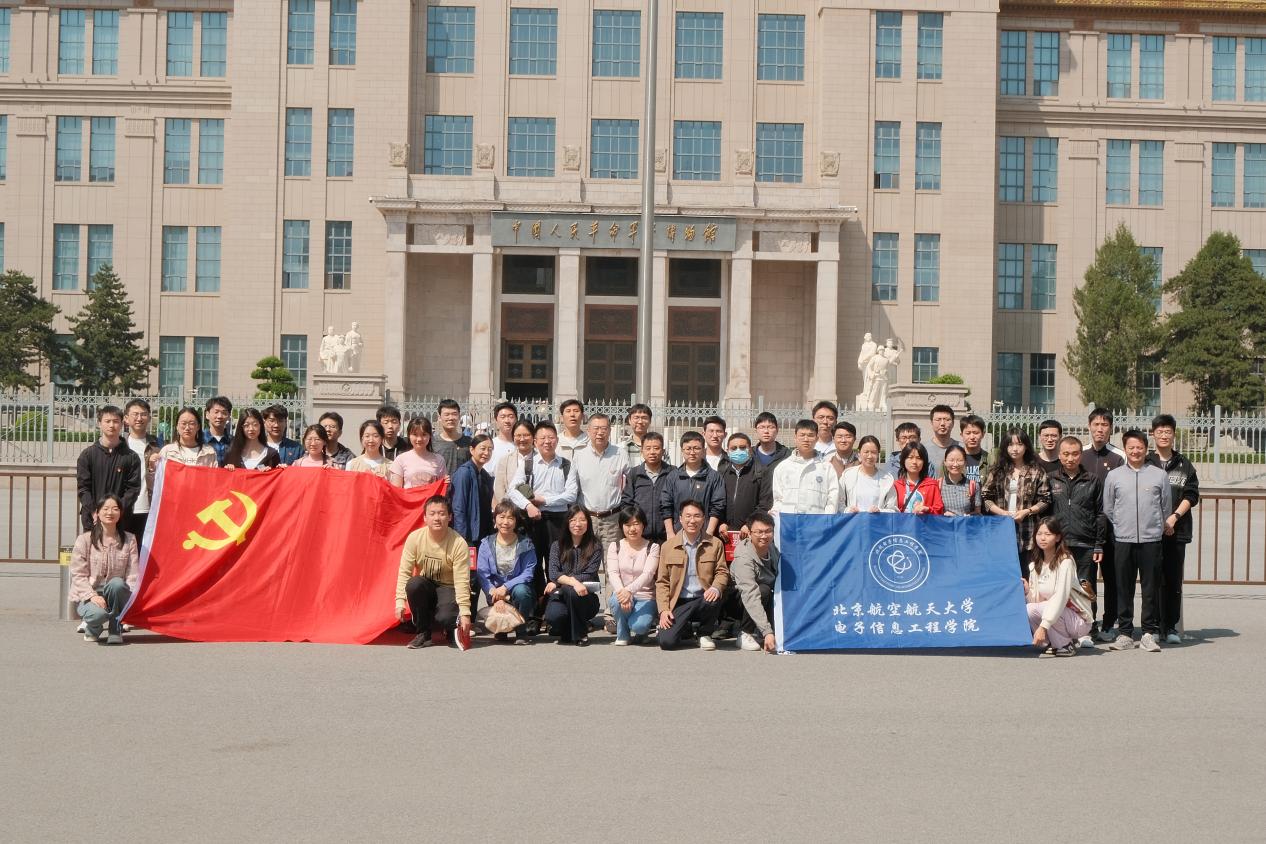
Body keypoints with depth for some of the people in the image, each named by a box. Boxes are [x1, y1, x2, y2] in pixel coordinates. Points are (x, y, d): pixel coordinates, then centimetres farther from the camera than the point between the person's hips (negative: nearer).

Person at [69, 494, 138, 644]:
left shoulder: (129, 540, 4)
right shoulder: (84, 539, -2)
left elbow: (132, 575, -2)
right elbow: (78, 575, -6)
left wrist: (132, 598, -19)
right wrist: (92, 596, -21)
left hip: (116, 593, 2)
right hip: (88, 595, -2)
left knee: (116, 583, -34)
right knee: (98, 613, -36)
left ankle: (115, 631, -14)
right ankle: (92, 629, 6)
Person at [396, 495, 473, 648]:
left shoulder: (459, 543, -19)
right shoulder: (415, 538, -12)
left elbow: (461, 581, -20)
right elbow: (404, 572, -11)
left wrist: (465, 612, -25)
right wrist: (400, 601, -22)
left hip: (448, 588, -3)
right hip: (425, 588, 3)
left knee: (446, 617, -32)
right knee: (414, 584, -33)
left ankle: (438, 629, 9)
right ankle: (423, 631, -10)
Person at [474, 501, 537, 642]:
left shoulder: (525, 545, -2)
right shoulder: (486, 544, 2)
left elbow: (528, 574, -10)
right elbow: (481, 574, -6)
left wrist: (505, 588, -23)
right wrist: (493, 591, -24)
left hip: (517, 586, -1)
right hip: (495, 590, 1)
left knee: (521, 590, -36)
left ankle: (521, 632, -11)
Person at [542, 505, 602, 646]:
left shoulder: (595, 547, 1)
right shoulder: (557, 546, 6)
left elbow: (589, 576, -8)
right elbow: (553, 573, -8)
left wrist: (558, 582, -13)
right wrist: (573, 582, -27)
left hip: (586, 598, -1)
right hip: (560, 596, 1)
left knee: (569, 591, -35)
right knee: (553, 616, -33)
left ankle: (581, 634, -12)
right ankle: (566, 633, 7)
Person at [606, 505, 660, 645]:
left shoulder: (652, 548, 0)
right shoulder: (615, 547, 6)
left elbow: (647, 574, -16)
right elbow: (612, 573, -9)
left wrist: (630, 590, -35)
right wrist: (621, 591, -31)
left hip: (645, 597, -1)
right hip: (622, 593, 1)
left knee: (639, 625, -30)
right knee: (618, 600, -35)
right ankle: (622, 635, -6)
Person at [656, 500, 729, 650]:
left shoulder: (715, 544, 6)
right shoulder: (668, 546, 5)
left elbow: (722, 572, 4)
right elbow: (662, 582, 6)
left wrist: (715, 588, -19)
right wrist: (663, 609, -7)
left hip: (703, 600, 0)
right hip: (678, 603, 0)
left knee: (714, 601, -37)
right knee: (666, 641, -22)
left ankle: (705, 634, -2)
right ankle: (685, 629, 17)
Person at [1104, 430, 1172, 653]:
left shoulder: (1160, 475, 4)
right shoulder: (1114, 476, 6)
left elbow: (1166, 507, 12)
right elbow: (1107, 509, 12)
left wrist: (1163, 526, 13)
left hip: (1151, 539, -1)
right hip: (1123, 540, 1)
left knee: (1151, 587, 2)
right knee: (1124, 588, 4)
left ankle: (1150, 633, 9)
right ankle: (1125, 633, 10)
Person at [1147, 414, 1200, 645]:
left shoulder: (1184, 465, 11)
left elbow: (1191, 495, 5)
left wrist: (1174, 517, -9)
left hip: (1177, 530, 2)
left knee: (1173, 580, 3)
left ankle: (1171, 627, 10)